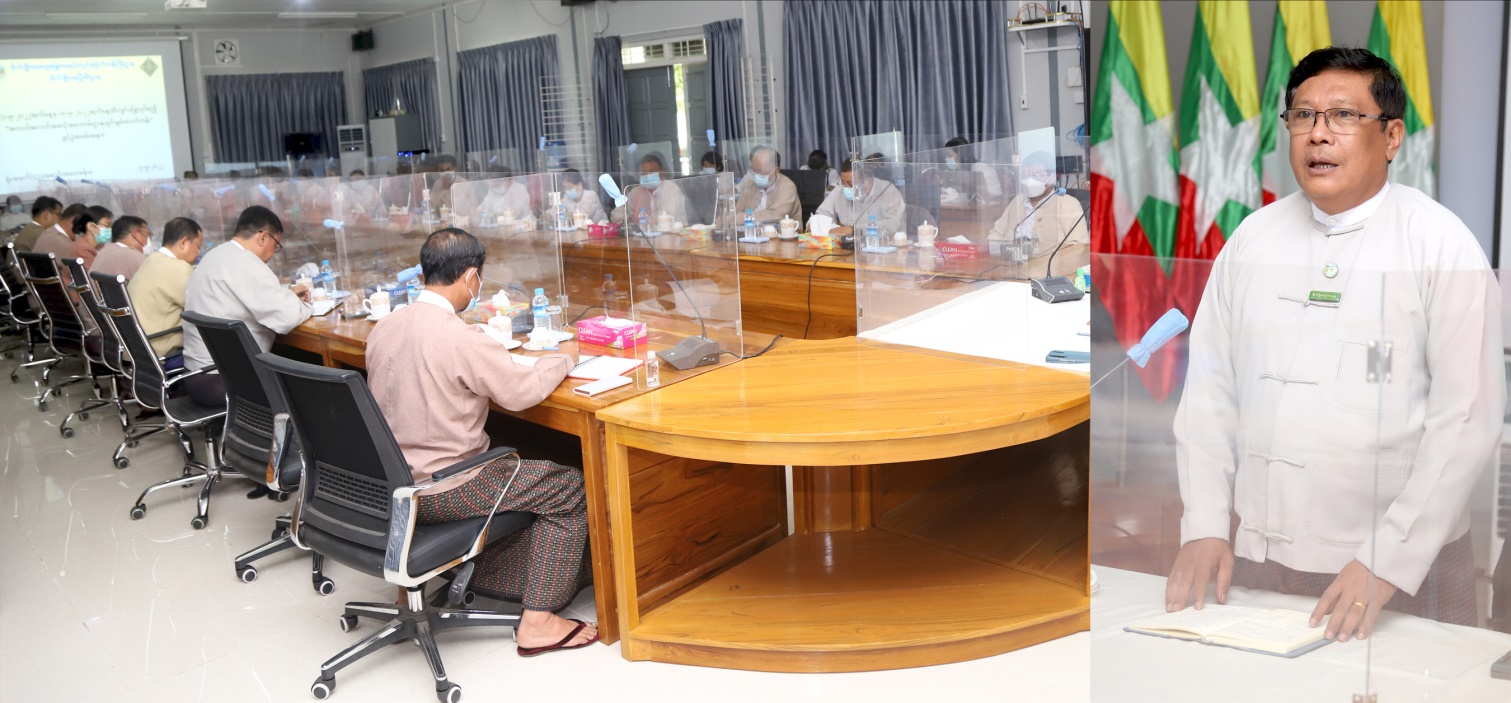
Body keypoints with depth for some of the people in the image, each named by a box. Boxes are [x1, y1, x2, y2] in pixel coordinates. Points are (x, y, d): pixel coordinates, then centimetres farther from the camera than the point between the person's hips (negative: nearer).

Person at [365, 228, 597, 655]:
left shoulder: (385, 327, 2)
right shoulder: (460, 338, -22)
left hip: (390, 483, 9)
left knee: (513, 469, 29)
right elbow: (523, 391, -14)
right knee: (570, 488, 3)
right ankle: (537, 622, 5)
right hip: (439, 490, -9)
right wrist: (563, 358, 2)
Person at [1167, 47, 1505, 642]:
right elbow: (1209, 392, 5)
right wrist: (1205, 527, -3)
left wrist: (1386, 563, -17)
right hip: (1259, 555, 3)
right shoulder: (1252, 238, 6)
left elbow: (1468, 419, -10)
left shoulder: (1444, 246, -5)